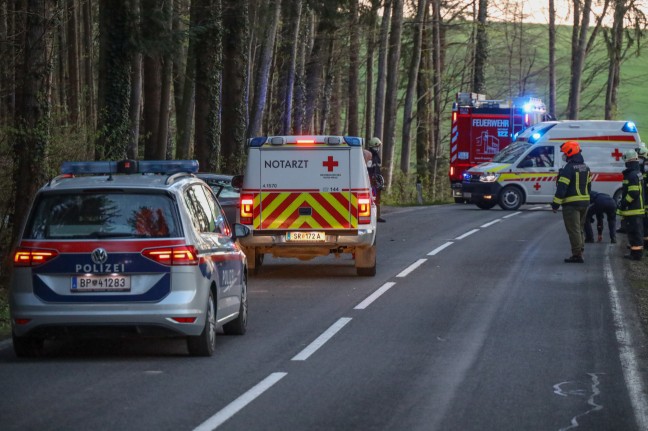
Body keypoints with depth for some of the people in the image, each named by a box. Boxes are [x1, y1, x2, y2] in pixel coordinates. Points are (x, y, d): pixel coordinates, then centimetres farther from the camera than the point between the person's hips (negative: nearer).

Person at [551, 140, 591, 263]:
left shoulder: (569, 169, -16)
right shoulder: (585, 168, 14)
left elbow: (562, 187, -19)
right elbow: (588, 185, 21)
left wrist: (556, 204, -15)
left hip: (571, 203, -9)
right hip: (584, 202, 9)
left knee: (573, 230, -6)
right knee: (579, 229, 18)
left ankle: (577, 255, -8)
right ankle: (580, 249, 21)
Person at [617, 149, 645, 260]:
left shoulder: (632, 175, -19)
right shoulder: (638, 173, 14)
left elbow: (633, 193, -25)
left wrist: (623, 204, -17)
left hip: (632, 210, -10)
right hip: (639, 208, 10)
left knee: (634, 232, -8)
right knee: (638, 231, 16)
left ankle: (636, 254, -8)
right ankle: (638, 252, 23)